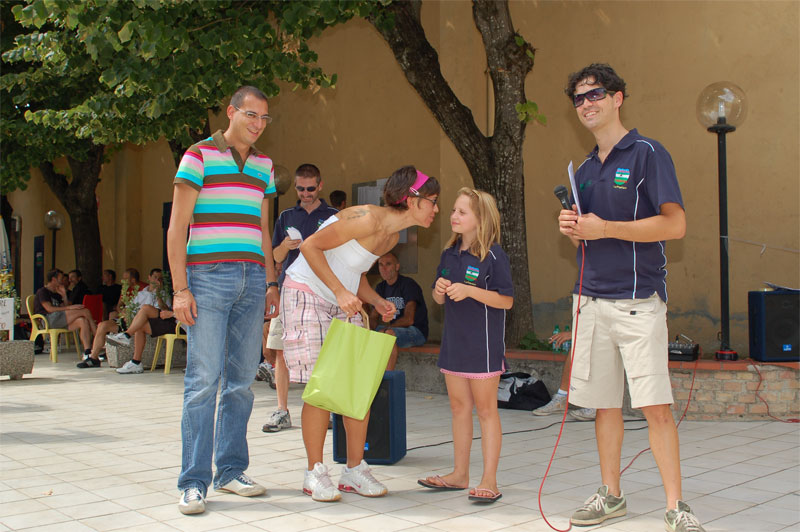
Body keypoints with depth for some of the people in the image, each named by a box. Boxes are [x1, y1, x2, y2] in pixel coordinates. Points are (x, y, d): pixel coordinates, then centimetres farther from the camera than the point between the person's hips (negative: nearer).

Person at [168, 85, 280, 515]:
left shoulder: (263, 166, 18)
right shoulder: (199, 156, 0)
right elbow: (177, 228, -3)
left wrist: (271, 282, 15)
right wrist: (180, 288, -11)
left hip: (252, 279, 6)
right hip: (208, 276, -5)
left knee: (241, 379, 7)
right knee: (203, 379, -7)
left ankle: (231, 471, 17)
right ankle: (193, 482, -1)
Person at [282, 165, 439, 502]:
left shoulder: (392, 236, 6)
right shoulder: (370, 219, -22)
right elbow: (310, 246, -23)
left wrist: (377, 301, -2)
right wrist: (341, 291, -26)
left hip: (343, 303, 9)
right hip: (308, 295, -8)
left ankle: (354, 470, 12)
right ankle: (315, 473, 5)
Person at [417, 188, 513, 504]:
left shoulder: (493, 255, -12)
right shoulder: (449, 254, 10)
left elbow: (506, 300, -14)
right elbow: (439, 299, 16)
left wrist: (469, 290, -23)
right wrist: (440, 291, -7)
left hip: (483, 344, -7)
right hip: (454, 341, 7)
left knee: (485, 409, 0)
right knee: (459, 407, 13)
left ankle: (489, 481, 7)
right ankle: (459, 474, 24)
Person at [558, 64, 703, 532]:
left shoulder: (647, 154, -4)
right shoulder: (585, 169, 17)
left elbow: (675, 224, -13)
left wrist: (603, 228, -15)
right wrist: (573, 229, 1)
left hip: (638, 299, -6)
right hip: (592, 297, 6)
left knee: (656, 405, -8)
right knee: (605, 404, 10)